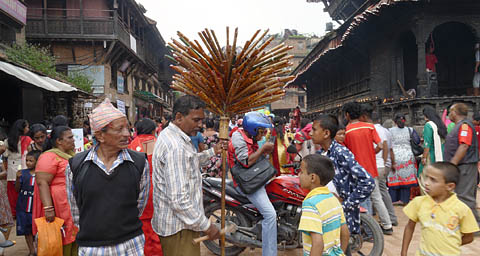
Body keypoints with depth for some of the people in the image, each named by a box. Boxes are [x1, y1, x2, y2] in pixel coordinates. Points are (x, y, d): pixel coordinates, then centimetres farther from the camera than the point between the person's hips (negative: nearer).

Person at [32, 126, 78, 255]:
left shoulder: (72, 155, 14)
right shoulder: (50, 157, -12)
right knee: (63, 246, 1)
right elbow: (42, 182, -19)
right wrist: (48, 208, -26)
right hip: (61, 210, -8)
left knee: (76, 244, 13)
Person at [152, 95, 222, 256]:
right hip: (179, 227, -10)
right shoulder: (176, 147, -25)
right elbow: (179, 199, -29)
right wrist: (206, 226, -21)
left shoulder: (169, 134, 9)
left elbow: (190, 163, 27)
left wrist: (212, 152, 18)